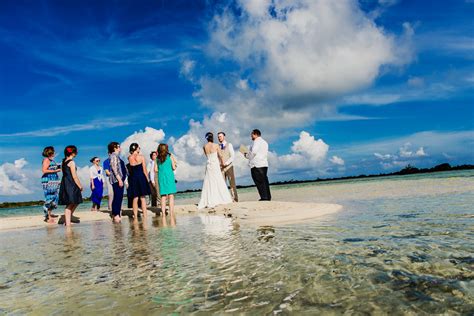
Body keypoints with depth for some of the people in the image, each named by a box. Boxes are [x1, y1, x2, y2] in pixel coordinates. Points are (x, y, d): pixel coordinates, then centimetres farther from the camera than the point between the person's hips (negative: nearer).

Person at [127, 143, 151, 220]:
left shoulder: (129, 158, 3)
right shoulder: (141, 157, -5)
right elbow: (144, 169, -2)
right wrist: (147, 179, 8)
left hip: (133, 178, 2)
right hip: (141, 177, -2)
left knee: (135, 198, 7)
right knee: (142, 198, 4)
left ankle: (135, 216, 9)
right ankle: (145, 215, 5)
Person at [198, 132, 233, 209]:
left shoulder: (204, 147, 2)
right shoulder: (216, 145, -7)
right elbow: (220, 155, -2)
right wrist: (222, 163, 15)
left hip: (209, 165, 3)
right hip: (216, 165, -3)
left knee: (209, 183, 4)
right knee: (218, 182, 6)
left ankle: (210, 202, 3)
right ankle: (222, 199, 10)